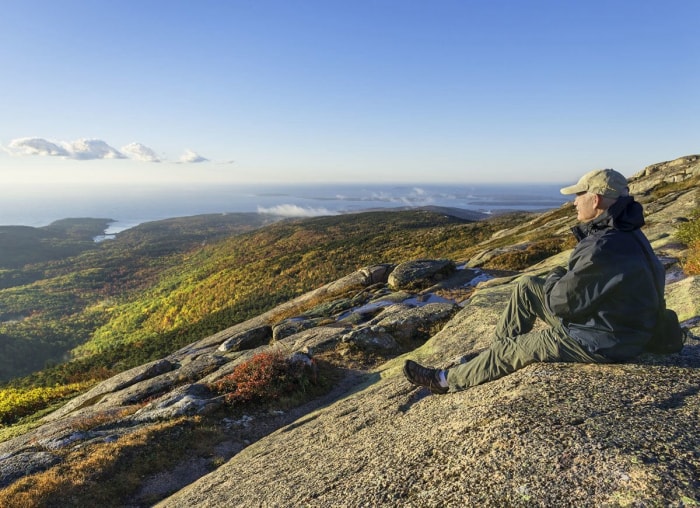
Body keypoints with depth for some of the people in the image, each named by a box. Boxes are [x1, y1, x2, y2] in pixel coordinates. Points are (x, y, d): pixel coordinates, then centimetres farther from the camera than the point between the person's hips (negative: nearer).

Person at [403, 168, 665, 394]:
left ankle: (447, 380, 17)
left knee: (511, 350, -1)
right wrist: (563, 279, 1)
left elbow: (561, 301, -25)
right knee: (526, 286, 8)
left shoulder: (602, 250, -32)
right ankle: (496, 352, 18)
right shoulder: (624, 233, 1)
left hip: (602, 342, -9)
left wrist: (555, 278, -2)